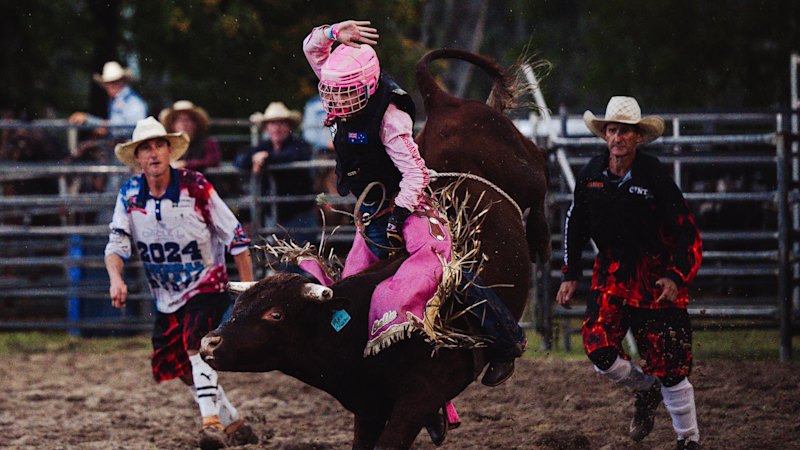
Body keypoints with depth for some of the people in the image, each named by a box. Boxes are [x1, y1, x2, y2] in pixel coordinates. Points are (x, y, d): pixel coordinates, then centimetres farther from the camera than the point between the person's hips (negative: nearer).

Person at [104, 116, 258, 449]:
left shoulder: (195, 187, -14)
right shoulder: (129, 195, -4)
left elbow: (235, 238, -8)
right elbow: (117, 243, -4)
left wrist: (249, 291, -9)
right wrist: (116, 278, -25)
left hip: (207, 286, -5)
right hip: (167, 297, 5)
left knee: (196, 344, -29)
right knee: (183, 370, 9)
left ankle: (212, 421, -35)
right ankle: (234, 423, 28)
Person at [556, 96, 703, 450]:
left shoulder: (655, 178, -13)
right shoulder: (591, 175, 0)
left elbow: (688, 233, -8)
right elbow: (575, 225, 15)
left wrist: (677, 277, -19)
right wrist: (570, 276, 12)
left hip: (656, 275, -3)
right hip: (610, 272, 4)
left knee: (668, 364, -4)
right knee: (598, 347, -15)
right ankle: (645, 391, 15)